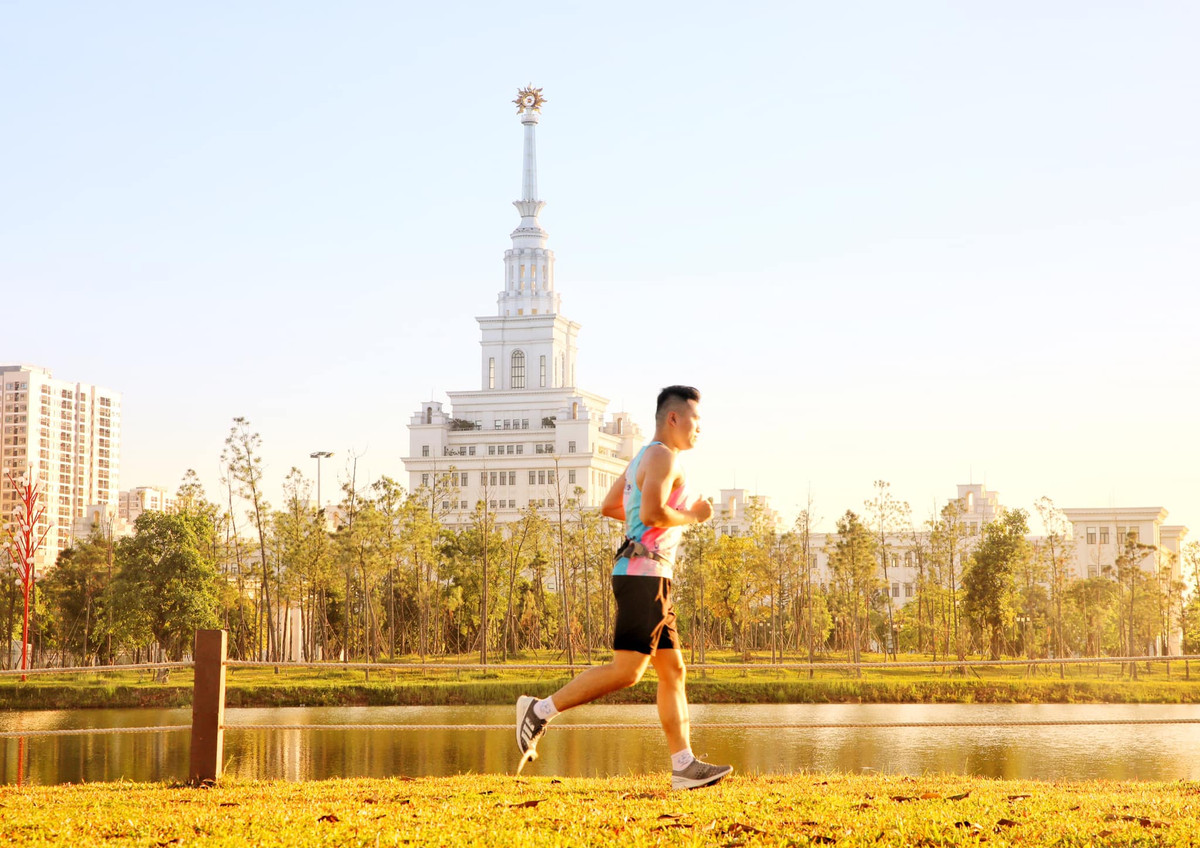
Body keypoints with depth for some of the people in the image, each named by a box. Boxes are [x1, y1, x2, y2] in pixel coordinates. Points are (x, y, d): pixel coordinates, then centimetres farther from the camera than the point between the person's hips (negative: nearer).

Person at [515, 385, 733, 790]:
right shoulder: (663, 457, -9)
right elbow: (652, 512, -23)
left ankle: (684, 765, 3)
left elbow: (608, 506, 28)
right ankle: (541, 711, -10)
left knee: (672, 670, 6)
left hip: (647, 578, 11)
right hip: (644, 572, -11)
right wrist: (692, 516, -7)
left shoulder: (644, 458, 22)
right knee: (626, 669, -14)